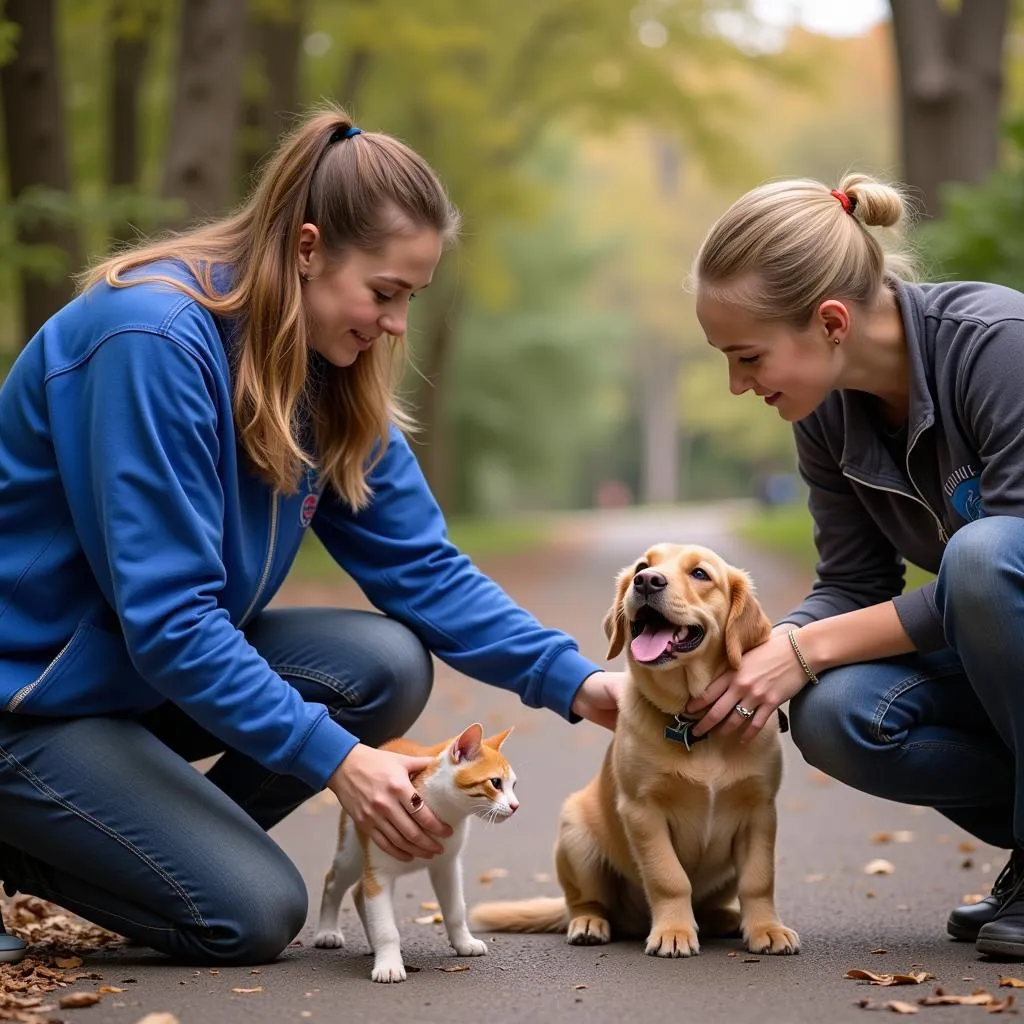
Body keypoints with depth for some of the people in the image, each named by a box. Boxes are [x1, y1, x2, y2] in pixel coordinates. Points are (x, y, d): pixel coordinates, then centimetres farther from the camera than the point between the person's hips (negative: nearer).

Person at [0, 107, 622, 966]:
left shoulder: (332, 375, -1)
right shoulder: (153, 338, -27)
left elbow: (420, 564, -3)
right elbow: (166, 618, -29)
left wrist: (572, 681, -15)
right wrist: (334, 759, -32)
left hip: (174, 665, 8)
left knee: (387, 666, -14)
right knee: (251, 916, -18)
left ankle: (177, 839, 4)